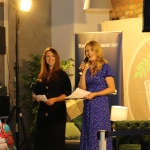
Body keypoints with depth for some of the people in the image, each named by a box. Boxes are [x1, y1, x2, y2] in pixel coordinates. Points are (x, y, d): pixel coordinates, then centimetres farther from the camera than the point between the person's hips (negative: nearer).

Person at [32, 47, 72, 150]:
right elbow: (37, 92, 22)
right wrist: (35, 97, 0)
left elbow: (67, 94, -8)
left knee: (56, 140, -5)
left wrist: (54, 100, -21)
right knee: (42, 139, 4)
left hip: (57, 111, -5)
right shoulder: (42, 76, 14)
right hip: (43, 111, 5)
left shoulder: (62, 75, -1)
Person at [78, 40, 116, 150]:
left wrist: (95, 94, -17)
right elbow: (82, 89, 2)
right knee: (88, 134, 7)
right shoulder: (87, 68, 10)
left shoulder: (105, 67, -5)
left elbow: (112, 88, -9)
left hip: (100, 105, -6)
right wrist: (84, 71, -4)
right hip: (88, 106, 6)